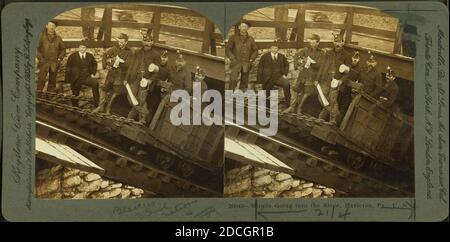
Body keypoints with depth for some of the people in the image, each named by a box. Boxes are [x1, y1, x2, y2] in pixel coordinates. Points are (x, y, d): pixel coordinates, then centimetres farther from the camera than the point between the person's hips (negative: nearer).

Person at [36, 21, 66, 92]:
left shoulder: (58, 38, 11)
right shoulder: (42, 36, 2)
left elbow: (63, 49, 17)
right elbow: (37, 47, 2)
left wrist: (60, 58, 4)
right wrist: (37, 57, -9)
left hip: (54, 63, 3)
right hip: (44, 62, -3)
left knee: (52, 80, 8)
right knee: (41, 79, -9)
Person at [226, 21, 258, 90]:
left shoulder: (250, 39, 12)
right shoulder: (233, 37, 4)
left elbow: (255, 50, 18)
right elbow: (227, 48, 4)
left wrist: (251, 59, 4)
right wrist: (232, 58, -7)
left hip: (246, 63, 3)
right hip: (236, 62, -3)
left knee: (244, 81, 5)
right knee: (233, 79, -17)